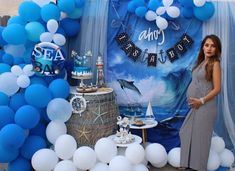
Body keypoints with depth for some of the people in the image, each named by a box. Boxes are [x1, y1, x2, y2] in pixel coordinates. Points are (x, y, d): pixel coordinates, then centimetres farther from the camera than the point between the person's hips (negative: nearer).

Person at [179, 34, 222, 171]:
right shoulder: (201, 62, 10)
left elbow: (217, 89, -15)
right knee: (186, 133, 15)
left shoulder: (215, 64, -10)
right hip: (195, 105, 8)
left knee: (200, 136, 4)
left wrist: (201, 101, -16)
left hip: (205, 106, -8)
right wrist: (194, 101, 6)